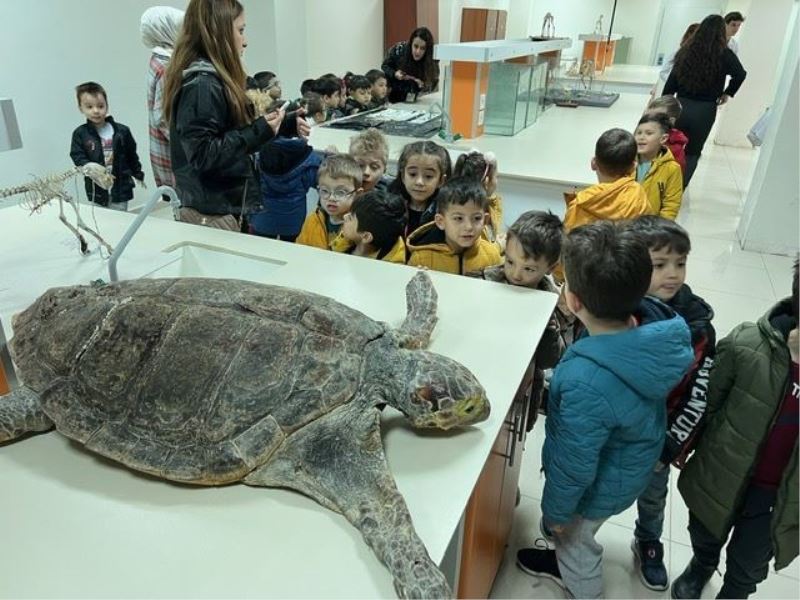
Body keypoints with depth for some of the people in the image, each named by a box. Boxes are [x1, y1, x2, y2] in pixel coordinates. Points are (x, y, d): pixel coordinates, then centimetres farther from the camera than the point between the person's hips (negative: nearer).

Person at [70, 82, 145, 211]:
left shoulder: (122, 131, -1)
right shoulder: (80, 134, -1)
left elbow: (132, 155, 9)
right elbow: (78, 158, -6)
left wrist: (138, 175, 16)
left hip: (120, 190, 0)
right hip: (96, 192, 0)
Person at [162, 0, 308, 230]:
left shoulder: (212, 79, 11)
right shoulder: (201, 84, -17)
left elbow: (233, 131, 20)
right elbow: (203, 156, -23)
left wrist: (286, 126, 16)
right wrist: (260, 131, -22)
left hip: (220, 206, 10)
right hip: (213, 214, -10)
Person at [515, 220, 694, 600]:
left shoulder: (587, 382, -43)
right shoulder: (653, 327, -23)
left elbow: (574, 466, -27)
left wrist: (555, 510, -9)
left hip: (598, 487, -6)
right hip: (634, 464, 7)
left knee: (575, 538, 27)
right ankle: (565, 563, 64)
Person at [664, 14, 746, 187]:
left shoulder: (687, 50, 2)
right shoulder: (724, 54, -5)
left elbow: (671, 81, 4)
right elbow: (740, 74, -18)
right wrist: (728, 93, -1)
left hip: (680, 106, 2)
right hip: (704, 111, -2)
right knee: (692, 153, 12)